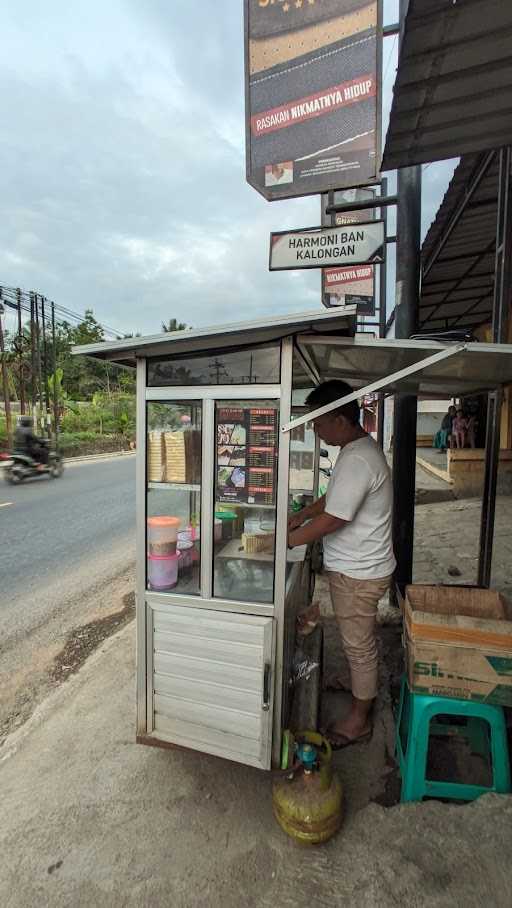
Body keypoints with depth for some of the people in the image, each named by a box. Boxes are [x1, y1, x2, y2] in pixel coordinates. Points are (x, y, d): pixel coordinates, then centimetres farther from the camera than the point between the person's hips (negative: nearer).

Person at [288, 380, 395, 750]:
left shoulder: (357, 460, -28)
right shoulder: (361, 448, 5)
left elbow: (331, 520, -27)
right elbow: (334, 497, 15)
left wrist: (283, 541, -16)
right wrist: (299, 517, 8)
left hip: (358, 572, -9)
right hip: (357, 566, 9)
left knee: (359, 645, 10)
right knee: (360, 641, 27)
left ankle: (359, 720, 31)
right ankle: (363, 690, 50)